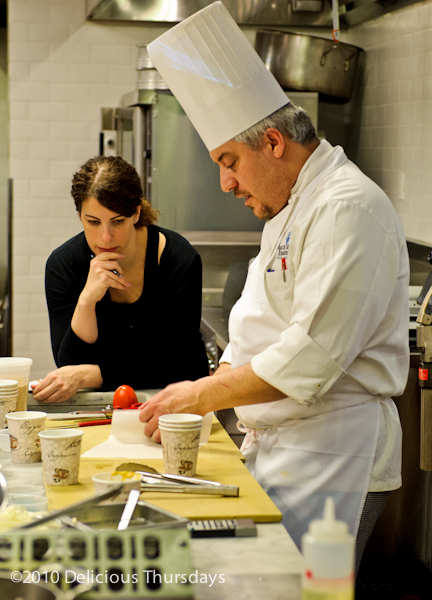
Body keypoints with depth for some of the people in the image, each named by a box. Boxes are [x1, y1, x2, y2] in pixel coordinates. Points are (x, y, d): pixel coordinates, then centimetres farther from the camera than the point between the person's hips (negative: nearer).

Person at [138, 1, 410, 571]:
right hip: (277, 441, 10)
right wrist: (199, 393, 8)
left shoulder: (348, 208, -16)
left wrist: (204, 395, -14)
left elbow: (311, 358, -23)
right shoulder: (290, 211, 18)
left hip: (330, 452, -10)